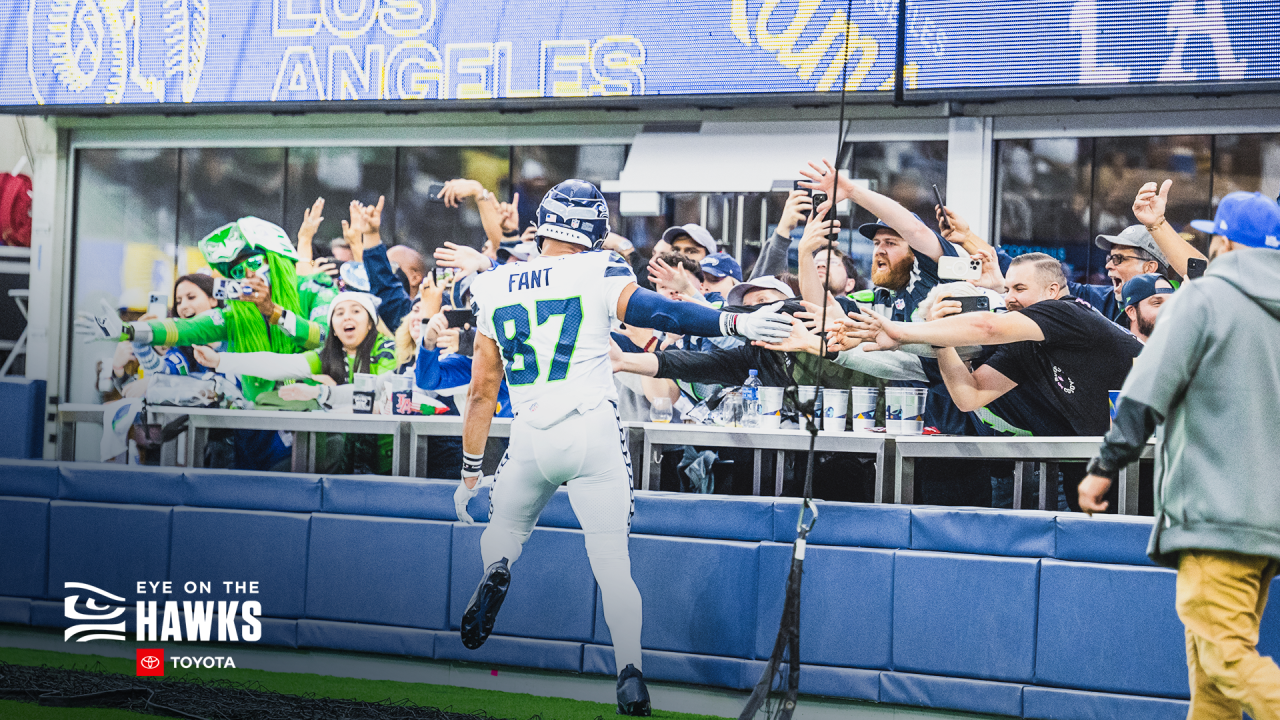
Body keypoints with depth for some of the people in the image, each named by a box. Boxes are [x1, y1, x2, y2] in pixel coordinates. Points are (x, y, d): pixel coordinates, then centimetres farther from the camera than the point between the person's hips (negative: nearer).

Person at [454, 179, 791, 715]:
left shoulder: (494, 290, 9)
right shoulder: (598, 274, -2)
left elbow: (482, 391, 13)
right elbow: (654, 311, -21)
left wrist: (470, 474, 18)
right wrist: (735, 323, -26)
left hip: (531, 440, 2)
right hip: (593, 435, -2)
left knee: (505, 528, 26)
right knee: (612, 562, 3)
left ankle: (494, 570, -7)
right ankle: (630, 675, -10)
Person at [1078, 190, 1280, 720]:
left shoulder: (1202, 299, -5)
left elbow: (1146, 395, -9)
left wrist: (1105, 467, -2)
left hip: (1216, 511, -7)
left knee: (1226, 652, -11)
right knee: (1212, 654, 13)